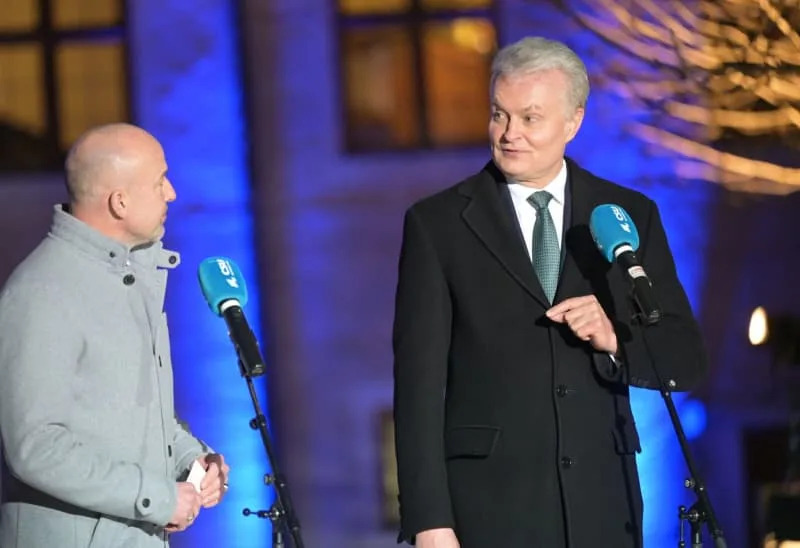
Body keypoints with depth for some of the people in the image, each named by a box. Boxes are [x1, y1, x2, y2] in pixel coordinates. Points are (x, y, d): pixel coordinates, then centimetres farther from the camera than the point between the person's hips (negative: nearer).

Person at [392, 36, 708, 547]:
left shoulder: (630, 216, 8)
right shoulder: (437, 224, 1)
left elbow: (687, 359, 9)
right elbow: (419, 381, -3)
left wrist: (614, 338, -11)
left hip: (600, 503, 2)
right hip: (488, 505, -2)